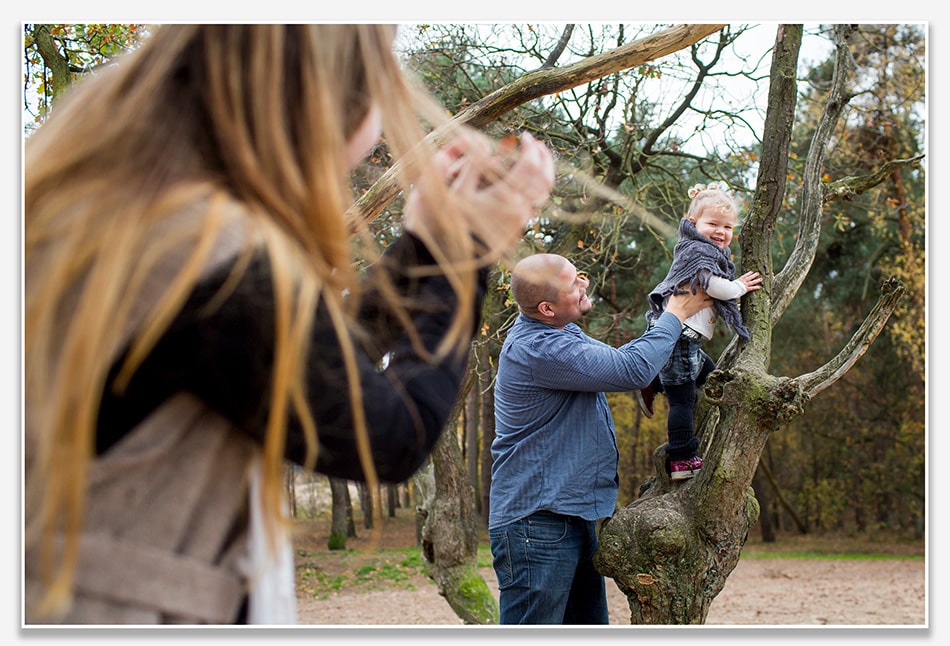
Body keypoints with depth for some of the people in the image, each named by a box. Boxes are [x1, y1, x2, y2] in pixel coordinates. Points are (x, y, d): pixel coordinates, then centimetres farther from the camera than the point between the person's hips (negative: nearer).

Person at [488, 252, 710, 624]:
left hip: (574, 517, 11)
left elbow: (617, 359, 26)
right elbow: (634, 370, -22)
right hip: (536, 521, -11)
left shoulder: (558, 331, 11)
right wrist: (675, 315, -7)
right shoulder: (538, 350, -23)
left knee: (588, 628, 18)